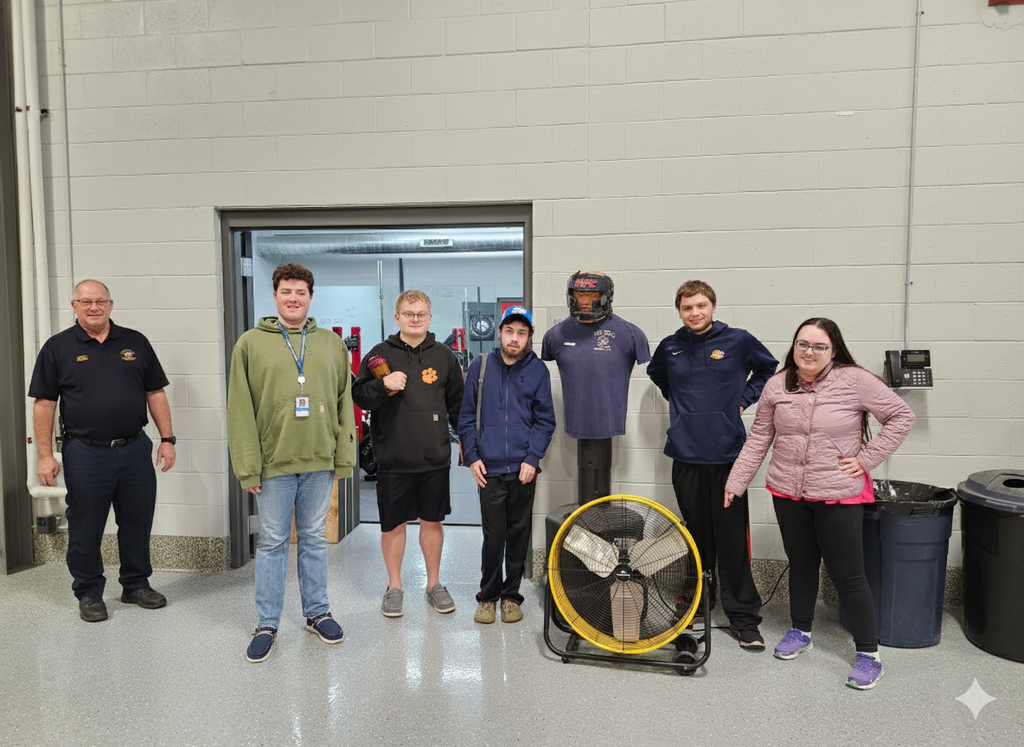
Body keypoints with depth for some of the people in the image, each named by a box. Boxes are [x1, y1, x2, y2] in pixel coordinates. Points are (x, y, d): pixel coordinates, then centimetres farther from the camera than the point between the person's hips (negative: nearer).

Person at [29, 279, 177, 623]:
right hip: (85, 455, -2)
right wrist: (45, 455, -5)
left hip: (135, 450, 2)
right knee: (85, 529, 9)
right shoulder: (58, 347, 1)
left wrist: (167, 439, 3)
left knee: (138, 523, 11)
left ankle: (136, 584, 28)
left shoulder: (135, 342, 7)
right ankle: (89, 593, 25)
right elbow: (44, 404, 0)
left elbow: (155, 393, 9)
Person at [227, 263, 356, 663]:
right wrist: (248, 466, -8)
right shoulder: (251, 343, 0)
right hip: (274, 463, -2)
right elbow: (241, 410, -3)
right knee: (272, 542, 8)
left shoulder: (332, 344, 7)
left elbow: (344, 404, 8)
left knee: (314, 539, 14)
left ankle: (317, 612, 29)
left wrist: (345, 457, 2)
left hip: (320, 462, 2)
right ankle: (267, 624, 22)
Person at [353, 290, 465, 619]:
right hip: (392, 458, -1)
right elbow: (358, 396, -1)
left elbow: (457, 404, 12)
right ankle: (394, 587, 26)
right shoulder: (381, 354, 1)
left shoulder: (444, 355, 6)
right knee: (393, 523, 9)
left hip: (435, 457, 1)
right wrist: (383, 385, -20)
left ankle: (434, 583, 28)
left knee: (432, 521, 12)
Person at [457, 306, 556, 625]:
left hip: (523, 469, 1)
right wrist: (472, 457, 0)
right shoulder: (480, 366, 4)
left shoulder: (538, 370, 3)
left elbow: (545, 420, 4)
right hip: (489, 468, 0)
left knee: (519, 534, 9)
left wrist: (532, 458, -6)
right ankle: (488, 595, 20)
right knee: (493, 536, 2)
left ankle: (511, 595, 25)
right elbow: (466, 416, 7)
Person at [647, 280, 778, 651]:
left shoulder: (739, 340, -1)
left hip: (727, 454, -2)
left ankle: (743, 617, 10)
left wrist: (743, 399, 6)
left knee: (733, 538, -2)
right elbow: (656, 375, 27)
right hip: (686, 455, 3)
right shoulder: (670, 347, 6)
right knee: (695, 534, 13)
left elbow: (769, 369, 16)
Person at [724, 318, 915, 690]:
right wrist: (735, 482, 3)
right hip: (788, 493, 4)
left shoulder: (854, 380, -11)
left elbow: (901, 416, -5)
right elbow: (758, 439, 4)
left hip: (839, 496, -3)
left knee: (847, 574, 3)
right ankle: (800, 631, 38)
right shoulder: (776, 386, -1)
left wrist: (867, 458, -9)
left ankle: (868, 653, 20)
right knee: (801, 565, 19)